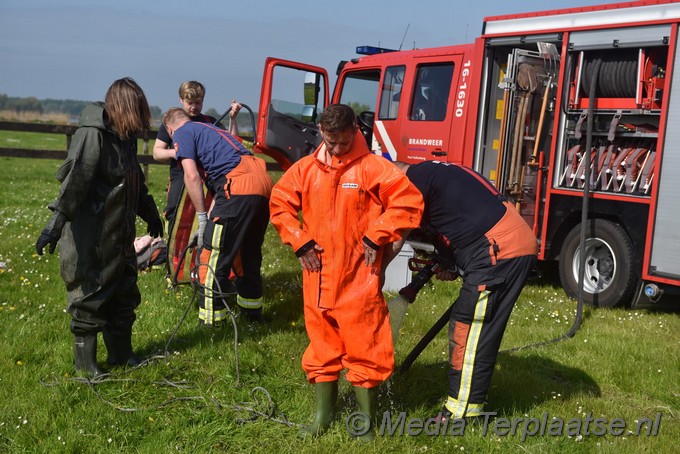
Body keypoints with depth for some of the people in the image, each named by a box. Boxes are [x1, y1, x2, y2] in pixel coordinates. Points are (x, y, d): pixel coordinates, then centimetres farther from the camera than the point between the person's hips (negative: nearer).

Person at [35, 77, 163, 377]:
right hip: (90, 237, -9)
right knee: (89, 295, 3)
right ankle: (85, 361, 17)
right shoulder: (92, 134, -17)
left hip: (120, 236, 9)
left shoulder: (126, 136, 10)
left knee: (124, 294, 15)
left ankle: (121, 353, 29)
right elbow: (74, 180, -24)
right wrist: (55, 225, -29)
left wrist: (150, 214, 32)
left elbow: (134, 181, 24)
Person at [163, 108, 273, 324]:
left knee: (215, 258, 0)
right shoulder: (210, 129, 34)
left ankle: (210, 322, 4)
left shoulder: (182, 133, 9)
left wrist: (202, 218, 2)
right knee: (249, 252, 24)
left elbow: (192, 176, -4)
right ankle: (252, 311, 38)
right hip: (263, 182, 9)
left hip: (239, 188, -9)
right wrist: (210, 218, 30)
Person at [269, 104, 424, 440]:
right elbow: (280, 203, 15)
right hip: (319, 276, 5)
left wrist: (375, 237, -12)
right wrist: (299, 242, 4)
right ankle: (323, 415, 29)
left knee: (363, 347, 2)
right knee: (322, 344, 14)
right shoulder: (306, 168, 5)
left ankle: (366, 422, 16)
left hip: (359, 277, -4)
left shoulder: (372, 166, -9)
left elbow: (409, 200, -12)